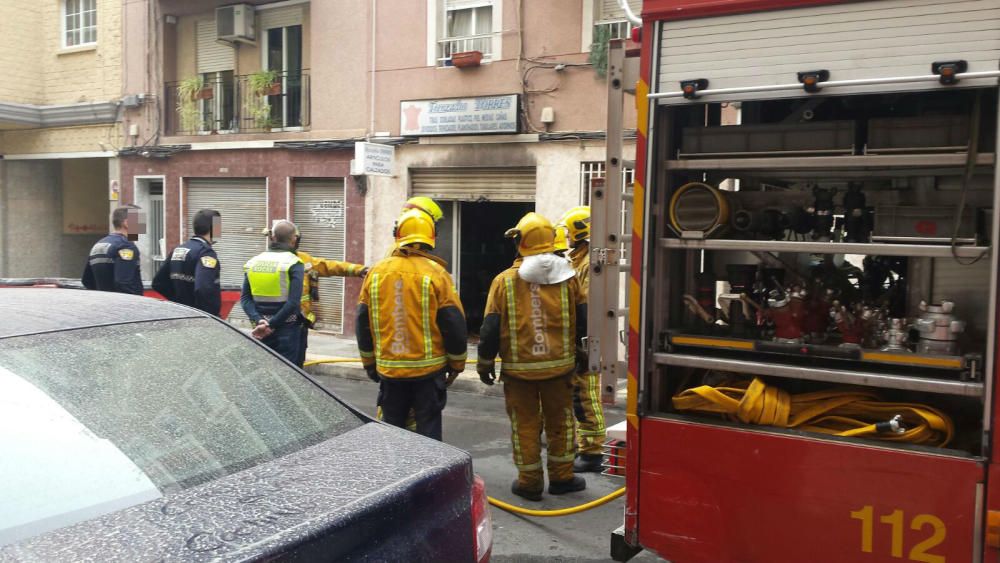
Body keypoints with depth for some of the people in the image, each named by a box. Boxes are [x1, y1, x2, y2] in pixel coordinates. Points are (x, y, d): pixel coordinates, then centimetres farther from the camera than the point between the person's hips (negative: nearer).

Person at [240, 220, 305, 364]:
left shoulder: (253, 262, 7)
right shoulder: (294, 264, -10)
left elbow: (245, 298, 2)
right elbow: (293, 302, -19)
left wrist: (259, 320, -8)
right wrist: (272, 324, -15)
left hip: (261, 329, 5)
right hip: (286, 328, -5)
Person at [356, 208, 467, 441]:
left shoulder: (376, 272, 2)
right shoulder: (435, 273, -9)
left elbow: (363, 324, 8)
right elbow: (454, 324, -8)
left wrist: (369, 362, 20)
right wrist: (457, 364, 5)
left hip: (389, 369, 3)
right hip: (428, 369, -3)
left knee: (391, 429, 14)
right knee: (428, 429, 5)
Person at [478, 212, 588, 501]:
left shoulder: (504, 281, -8)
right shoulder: (568, 278, -4)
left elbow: (491, 328, -6)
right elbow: (583, 322, -1)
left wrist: (485, 363, 7)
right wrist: (577, 351, 17)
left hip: (519, 369, -1)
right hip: (560, 365, 2)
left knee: (525, 426, 9)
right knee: (560, 422, 16)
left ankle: (530, 482, 17)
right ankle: (561, 477, 25)